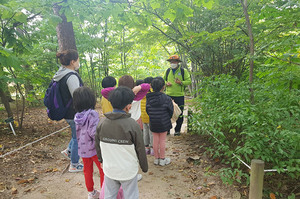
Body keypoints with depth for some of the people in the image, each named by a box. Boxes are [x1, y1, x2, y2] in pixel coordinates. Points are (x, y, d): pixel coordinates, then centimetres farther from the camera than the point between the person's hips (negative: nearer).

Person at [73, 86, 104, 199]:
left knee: (87, 170, 21)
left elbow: (78, 132, 7)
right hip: (94, 148, -6)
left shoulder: (77, 116, -2)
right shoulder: (92, 114, -22)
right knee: (103, 170, 13)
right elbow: (94, 133, -28)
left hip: (82, 149, 6)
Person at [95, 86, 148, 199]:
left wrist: (101, 159, 22)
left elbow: (97, 146, 4)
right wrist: (144, 167, 3)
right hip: (128, 171, -4)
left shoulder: (103, 123, -9)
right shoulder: (132, 125, -22)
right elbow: (140, 149, -13)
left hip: (109, 169, 4)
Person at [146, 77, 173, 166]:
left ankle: (156, 158, 26)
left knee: (155, 140, 13)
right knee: (162, 140, 9)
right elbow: (171, 111, -6)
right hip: (164, 123, -3)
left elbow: (147, 111, 2)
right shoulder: (166, 98, -16)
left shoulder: (148, 98, -6)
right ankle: (162, 159, 21)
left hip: (153, 123, 3)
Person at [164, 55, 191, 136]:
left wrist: (181, 82, -18)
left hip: (179, 96, -2)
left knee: (179, 114, 4)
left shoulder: (183, 71, 1)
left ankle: (177, 130, 18)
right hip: (168, 95, 3)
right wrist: (166, 83, -3)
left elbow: (189, 81, 0)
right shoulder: (168, 71, 11)